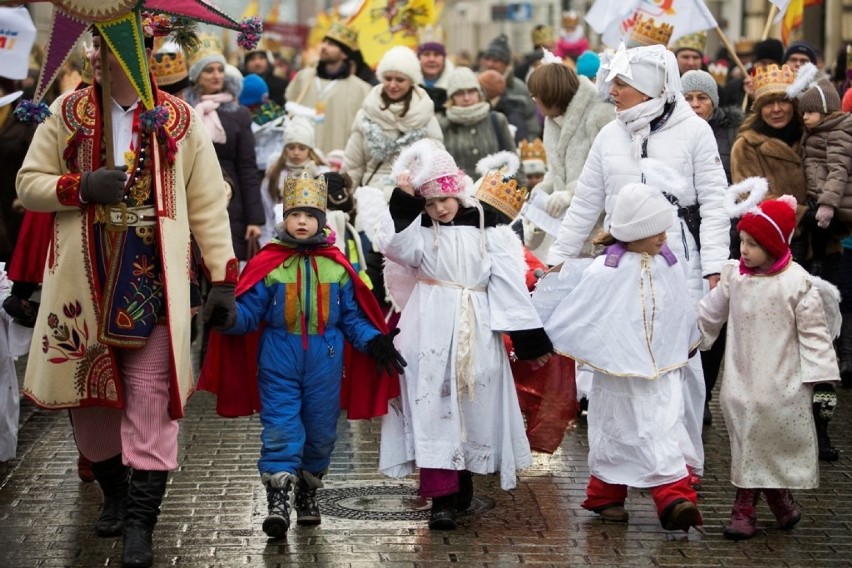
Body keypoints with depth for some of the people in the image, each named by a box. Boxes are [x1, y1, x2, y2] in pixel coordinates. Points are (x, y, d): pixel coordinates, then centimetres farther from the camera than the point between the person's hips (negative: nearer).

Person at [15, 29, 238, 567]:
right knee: (89, 392, 10)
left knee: (150, 401, -6)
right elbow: (28, 184, 5)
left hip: (153, 285, -2)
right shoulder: (67, 113, 3)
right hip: (85, 282, 2)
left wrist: (223, 278, -2)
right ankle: (115, 492, 31)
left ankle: (140, 523, -3)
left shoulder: (180, 120, 0)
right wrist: (82, 187, -14)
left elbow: (207, 204, 3)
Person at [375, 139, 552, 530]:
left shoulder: (487, 230, 3)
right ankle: (442, 497, -9)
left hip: (477, 332, 1)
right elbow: (394, 245, -18)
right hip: (430, 332, -1)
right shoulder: (419, 231, 4)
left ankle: (462, 483, 24)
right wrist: (403, 201, -21)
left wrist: (529, 338, 0)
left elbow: (509, 285, 2)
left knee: (474, 407, 7)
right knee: (433, 408, -7)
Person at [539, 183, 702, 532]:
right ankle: (606, 496, 23)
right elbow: (573, 313, -5)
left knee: (666, 431, -8)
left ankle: (674, 497, -12)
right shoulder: (605, 272, -12)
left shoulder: (668, 267, 2)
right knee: (617, 431, 8)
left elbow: (683, 316, 17)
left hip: (664, 369, 3)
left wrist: (685, 349, 28)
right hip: (619, 371, -3)